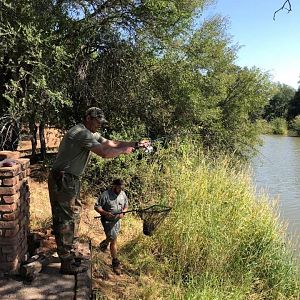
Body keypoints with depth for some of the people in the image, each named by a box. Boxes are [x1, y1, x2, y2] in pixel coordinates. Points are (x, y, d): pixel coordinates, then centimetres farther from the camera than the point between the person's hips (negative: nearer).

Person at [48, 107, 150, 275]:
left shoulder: (91, 134, 13)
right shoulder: (81, 133, -19)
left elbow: (112, 144, 12)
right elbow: (105, 153, -27)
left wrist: (135, 144, 2)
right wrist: (124, 151, -11)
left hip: (71, 180, 11)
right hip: (62, 181, -11)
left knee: (74, 217, 18)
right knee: (66, 220, -4)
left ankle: (71, 254, 32)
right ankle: (67, 264, 5)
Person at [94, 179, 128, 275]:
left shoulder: (123, 194, -1)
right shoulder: (105, 195, -18)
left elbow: (126, 206, 11)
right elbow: (97, 207, -13)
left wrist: (122, 212, -10)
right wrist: (106, 213, -27)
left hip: (117, 220, 6)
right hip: (107, 220, -6)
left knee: (112, 239, 21)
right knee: (113, 240, -9)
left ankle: (104, 243, 56)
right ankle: (115, 263, 5)